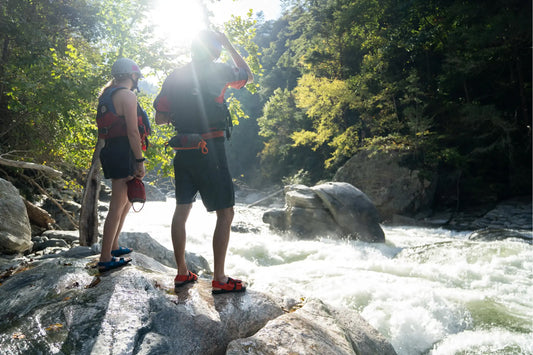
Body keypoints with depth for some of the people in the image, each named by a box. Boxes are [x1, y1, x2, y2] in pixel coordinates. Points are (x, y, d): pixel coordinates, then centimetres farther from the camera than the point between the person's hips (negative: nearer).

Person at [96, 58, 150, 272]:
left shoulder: (108, 95, 19)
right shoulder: (127, 95, -11)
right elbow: (133, 132, -18)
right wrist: (140, 161, -16)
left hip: (112, 150, 10)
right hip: (123, 153, -10)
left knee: (126, 200, 21)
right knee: (117, 206, -6)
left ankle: (113, 246, 30)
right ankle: (105, 258, 0)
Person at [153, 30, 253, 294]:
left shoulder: (174, 77, 9)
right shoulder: (217, 71, -3)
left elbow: (160, 118, 11)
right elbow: (248, 76, 17)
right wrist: (229, 45, 22)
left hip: (183, 151, 6)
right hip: (210, 151, -6)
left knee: (182, 210, 14)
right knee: (225, 213, 2)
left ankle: (182, 273, 23)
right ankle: (219, 279, 4)